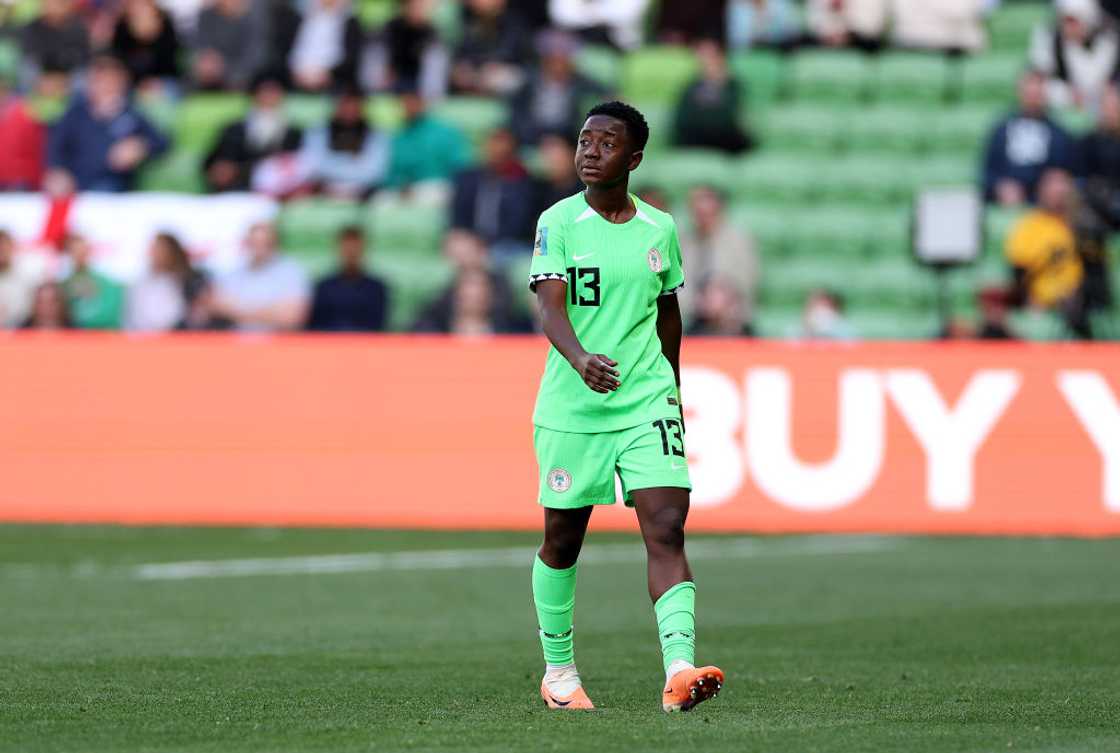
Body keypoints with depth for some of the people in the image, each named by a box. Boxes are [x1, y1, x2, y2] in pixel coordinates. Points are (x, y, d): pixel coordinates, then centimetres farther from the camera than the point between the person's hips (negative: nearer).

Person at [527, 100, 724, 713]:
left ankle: (678, 671, -24)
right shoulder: (558, 222, -5)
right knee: (562, 541, 9)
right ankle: (558, 672, 27)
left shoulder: (660, 229, 7)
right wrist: (580, 359, -37)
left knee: (666, 529, -14)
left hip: (648, 403, 2)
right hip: (571, 408, -2)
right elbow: (550, 305, -18)